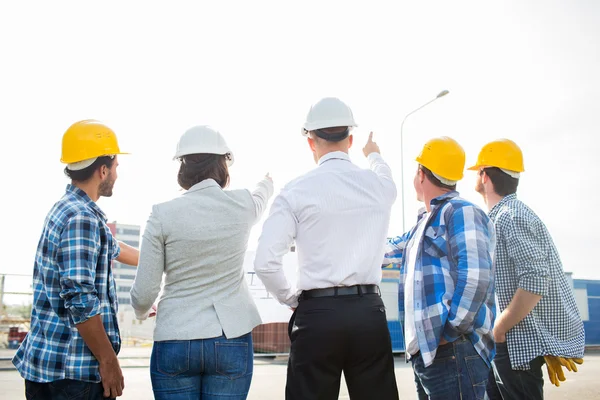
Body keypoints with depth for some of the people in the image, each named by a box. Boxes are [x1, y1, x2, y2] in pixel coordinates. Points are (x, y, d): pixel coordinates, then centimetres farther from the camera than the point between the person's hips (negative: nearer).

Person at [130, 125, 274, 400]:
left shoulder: (163, 214, -7)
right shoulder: (242, 205, -2)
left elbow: (144, 292, -4)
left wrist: (143, 311, 20)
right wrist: (267, 182, 50)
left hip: (175, 342, -1)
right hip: (231, 340, 1)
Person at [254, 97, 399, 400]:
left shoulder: (297, 191, -5)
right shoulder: (380, 186, 6)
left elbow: (265, 262, -11)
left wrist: (291, 300, 7)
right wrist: (374, 155, 56)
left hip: (317, 313, -3)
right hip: (369, 310, 3)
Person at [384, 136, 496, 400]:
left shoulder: (461, 212, -8)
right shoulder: (425, 222, 21)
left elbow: (476, 277, -20)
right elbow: (388, 250, 38)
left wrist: (450, 332, -17)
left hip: (454, 352, -10)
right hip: (426, 352, 10)